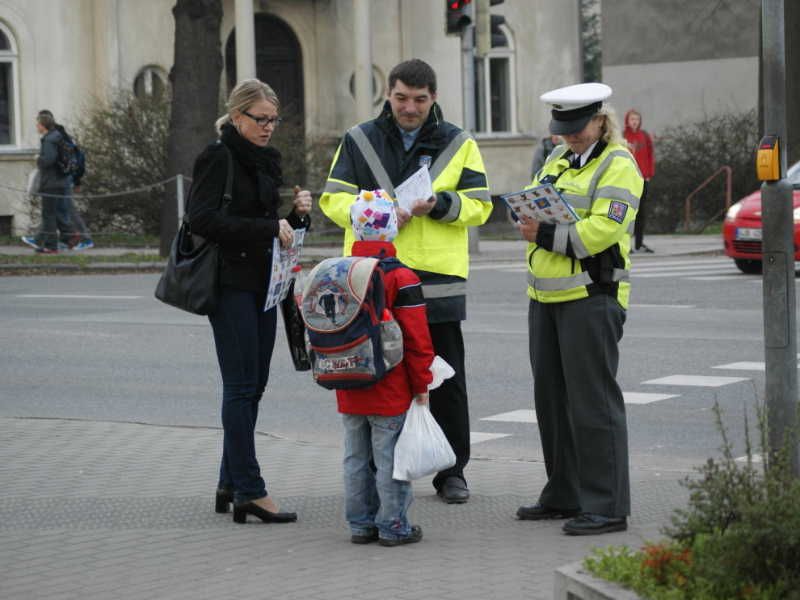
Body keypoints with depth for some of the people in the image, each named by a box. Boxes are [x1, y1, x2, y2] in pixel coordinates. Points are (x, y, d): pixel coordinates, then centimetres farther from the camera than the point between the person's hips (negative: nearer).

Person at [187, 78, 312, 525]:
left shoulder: (268, 161, 16)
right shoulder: (218, 158, -8)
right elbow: (203, 219, -20)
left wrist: (297, 215, 0)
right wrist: (268, 228, -21)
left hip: (263, 284, 8)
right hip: (231, 283, -8)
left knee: (252, 385, 9)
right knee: (243, 385, -10)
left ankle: (231, 483, 17)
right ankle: (250, 491, -11)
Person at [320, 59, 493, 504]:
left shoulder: (458, 144, 6)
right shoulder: (359, 141, 6)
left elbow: (479, 205, 2)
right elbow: (334, 199, 2)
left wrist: (438, 204, -17)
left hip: (439, 279, 0)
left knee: (448, 382, 7)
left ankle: (452, 471, 17)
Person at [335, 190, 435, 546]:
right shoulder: (400, 277, -13)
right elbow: (416, 338, -12)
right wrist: (421, 384, -3)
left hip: (349, 394, 5)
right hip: (390, 394, -5)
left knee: (356, 458, 13)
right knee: (390, 459, 0)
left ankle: (360, 524, 18)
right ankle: (393, 526, 3)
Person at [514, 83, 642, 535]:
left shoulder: (618, 166, -8)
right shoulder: (558, 160, 18)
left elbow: (602, 228, -18)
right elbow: (535, 204, 16)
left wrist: (547, 234, -20)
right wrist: (530, 220, -6)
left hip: (592, 296, -8)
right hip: (547, 295, 8)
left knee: (592, 401, -8)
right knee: (552, 397, 13)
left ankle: (607, 506, -4)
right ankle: (564, 496, 24)